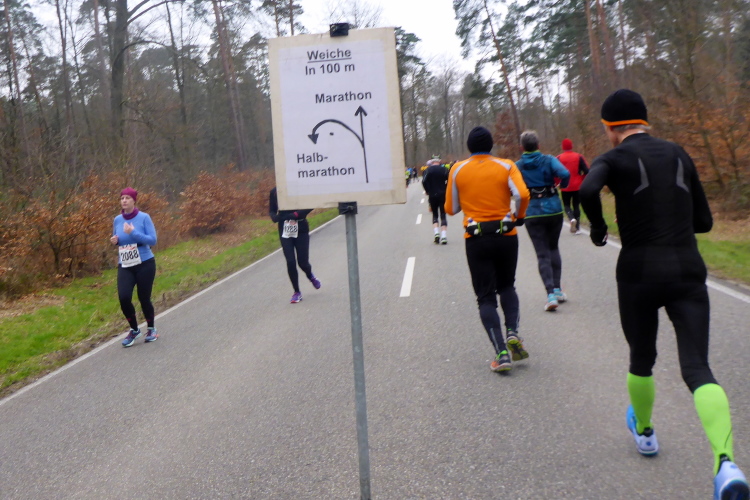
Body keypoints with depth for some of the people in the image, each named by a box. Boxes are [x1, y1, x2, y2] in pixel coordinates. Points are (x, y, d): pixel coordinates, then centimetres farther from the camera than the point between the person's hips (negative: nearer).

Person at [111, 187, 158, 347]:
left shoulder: (144, 218, -8)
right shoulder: (117, 220, 5)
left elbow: (153, 240, -13)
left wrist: (133, 233, -22)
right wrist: (114, 240, -4)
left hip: (145, 264, -3)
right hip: (125, 266, 3)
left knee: (144, 298, 3)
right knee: (124, 298, -13)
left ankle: (151, 329, 29)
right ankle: (134, 330, 11)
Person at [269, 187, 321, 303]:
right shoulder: (274, 192, 0)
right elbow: (272, 211, 8)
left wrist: (296, 214, -24)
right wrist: (274, 217, -16)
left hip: (301, 230, -2)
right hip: (285, 232, 2)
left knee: (302, 262, 2)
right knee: (290, 262, -4)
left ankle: (310, 276, 38)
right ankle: (297, 292, 13)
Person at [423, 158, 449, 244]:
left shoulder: (428, 169, 0)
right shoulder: (444, 169, 2)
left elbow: (424, 181, -11)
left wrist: (428, 191, 2)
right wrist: (446, 190, 5)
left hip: (432, 195, 0)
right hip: (443, 195, 0)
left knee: (435, 215, 13)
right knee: (443, 215, 3)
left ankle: (436, 232, -7)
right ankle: (444, 236, -8)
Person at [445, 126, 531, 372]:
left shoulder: (458, 170, 1)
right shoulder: (506, 166, -1)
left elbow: (451, 209, 4)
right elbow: (522, 195, -16)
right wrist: (519, 216, 2)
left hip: (476, 239, -1)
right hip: (506, 236, 1)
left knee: (486, 297, 5)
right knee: (507, 287, 23)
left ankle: (501, 353, -5)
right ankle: (513, 332, 2)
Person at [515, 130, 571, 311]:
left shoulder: (517, 166, -1)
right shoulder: (548, 160, -2)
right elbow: (565, 174, -18)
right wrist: (562, 185, 3)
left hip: (532, 213, -1)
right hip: (554, 209, 1)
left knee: (542, 254, 2)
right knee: (553, 248, 20)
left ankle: (551, 294, -11)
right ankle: (557, 289, 18)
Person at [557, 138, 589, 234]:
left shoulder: (559, 158, -4)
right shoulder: (579, 157, -2)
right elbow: (586, 171, -6)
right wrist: (581, 180, 10)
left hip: (565, 187, -1)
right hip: (577, 186, 1)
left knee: (566, 205, 13)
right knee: (576, 205, 12)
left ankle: (572, 219, -17)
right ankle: (577, 228, 10)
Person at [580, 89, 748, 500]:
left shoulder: (613, 159, -2)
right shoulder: (678, 154, 13)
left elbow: (587, 190, -26)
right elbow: (704, 221, 17)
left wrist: (597, 227, -8)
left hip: (639, 273, -2)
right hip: (687, 272, 3)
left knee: (641, 359, 21)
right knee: (697, 369, -4)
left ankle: (644, 431, 43)